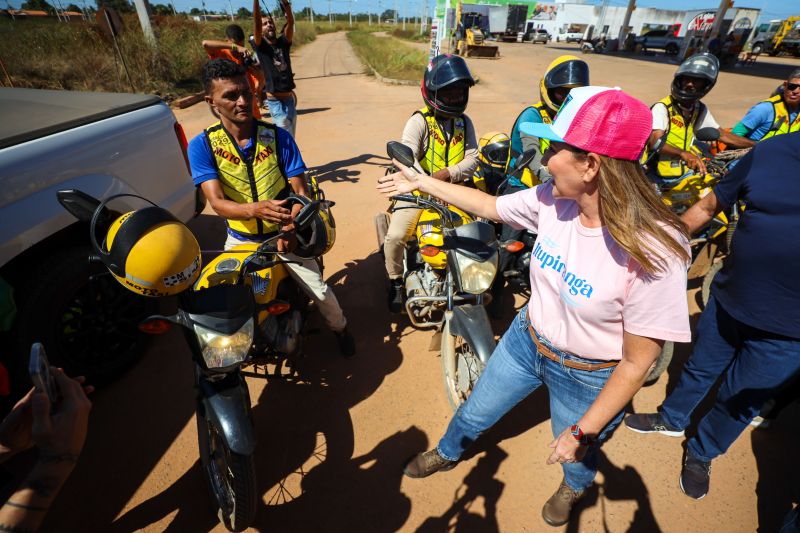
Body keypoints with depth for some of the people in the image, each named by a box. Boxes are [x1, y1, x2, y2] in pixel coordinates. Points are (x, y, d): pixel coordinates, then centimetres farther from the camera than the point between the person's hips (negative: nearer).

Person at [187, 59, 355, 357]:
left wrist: (291, 226, -31)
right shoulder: (202, 145, -9)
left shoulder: (279, 137, -9)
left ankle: (339, 327, 25)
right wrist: (255, 209, -42)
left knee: (320, 292, -9)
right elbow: (217, 202, -20)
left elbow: (300, 192, -10)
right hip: (240, 240, 1)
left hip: (284, 234, -1)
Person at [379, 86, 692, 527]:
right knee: (473, 414, 25)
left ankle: (574, 487, 69)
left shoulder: (653, 251, -33)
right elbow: (492, 206, -1)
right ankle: (447, 454, 60)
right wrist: (421, 183, 5)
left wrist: (582, 431, -15)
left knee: (575, 457, 29)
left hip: (588, 378, -3)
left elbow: (636, 362, -24)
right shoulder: (553, 198, -18)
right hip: (525, 340, 4)